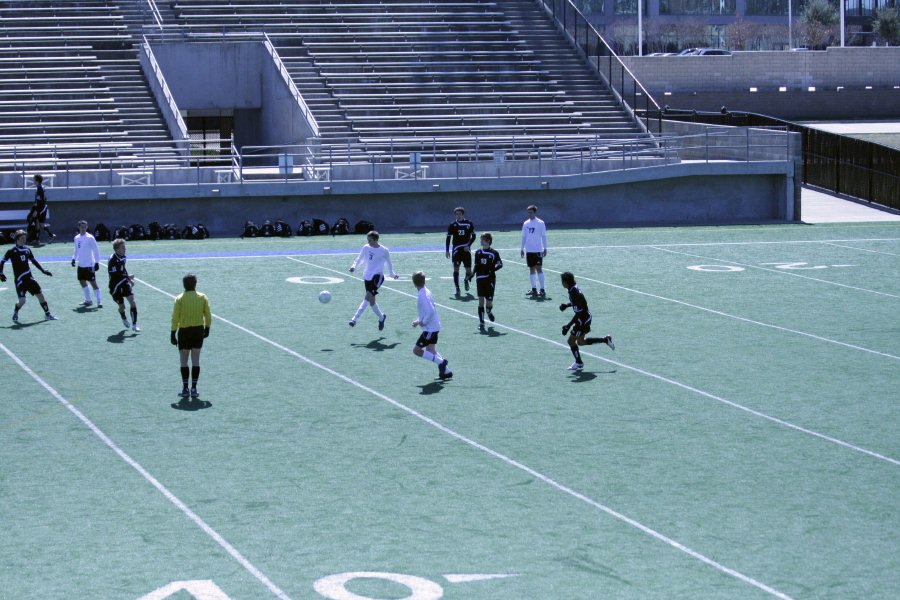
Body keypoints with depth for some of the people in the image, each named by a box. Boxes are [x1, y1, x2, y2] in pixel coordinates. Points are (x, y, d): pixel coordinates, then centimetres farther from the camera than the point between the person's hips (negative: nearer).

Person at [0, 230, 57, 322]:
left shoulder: (27, 249, 7)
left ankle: (47, 314, 16)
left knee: (40, 295, 4)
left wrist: (43, 270, 15)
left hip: (29, 277, 5)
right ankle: (15, 314, 19)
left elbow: (34, 261, 19)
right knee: (22, 301, -12)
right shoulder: (12, 251, -8)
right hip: (19, 279, -5)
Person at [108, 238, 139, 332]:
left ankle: (134, 325, -7)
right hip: (115, 286, -6)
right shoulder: (112, 260, -21)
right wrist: (127, 277, -31)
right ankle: (124, 319, 42)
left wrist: (128, 278, 13)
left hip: (124, 282, 6)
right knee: (122, 306, 8)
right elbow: (114, 275, -26)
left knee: (132, 301, -11)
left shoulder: (122, 257, 3)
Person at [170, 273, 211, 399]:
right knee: (196, 360, 8)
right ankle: (194, 389, 7)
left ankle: (185, 389, 8)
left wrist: (173, 334, -5)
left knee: (184, 361, 9)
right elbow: (208, 315, 2)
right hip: (199, 330, 2)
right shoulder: (202, 297, -3)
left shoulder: (180, 299, -10)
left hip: (184, 332, -2)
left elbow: (175, 318, -10)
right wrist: (207, 329, 15)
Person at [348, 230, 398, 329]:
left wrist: (392, 274, 19)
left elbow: (389, 263, 9)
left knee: (368, 296, -23)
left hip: (377, 276, -5)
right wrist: (354, 266, -7)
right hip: (367, 276, 5)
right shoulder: (366, 248, 3)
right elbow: (359, 259, 12)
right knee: (371, 301, 9)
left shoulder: (384, 251, -6)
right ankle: (381, 317, 33)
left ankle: (355, 319, -29)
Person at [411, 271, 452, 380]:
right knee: (430, 351, 21)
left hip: (430, 329, -10)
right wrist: (419, 321, 12)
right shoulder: (426, 292, 8)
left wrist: (422, 322, -17)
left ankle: (440, 361, -7)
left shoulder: (423, 295, -21)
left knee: (416, 350, -4)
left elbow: (430, 311, -29)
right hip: (434, 327, 10)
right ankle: (446, 371, 21)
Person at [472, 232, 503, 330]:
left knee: (489, 302, 0)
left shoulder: (494, 253, -4)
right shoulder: (478, 252, 6)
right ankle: (481, 322, -4)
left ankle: (489, 311, 36)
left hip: (490, 279, -2)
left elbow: (500, 264, -1)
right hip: (480, 279, 2)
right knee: (481, 300, -6)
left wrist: (492, 270, -16)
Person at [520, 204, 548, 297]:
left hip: (538, 250, -4)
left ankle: (542, 290, -5)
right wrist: (522, 249, 10)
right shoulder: (526, 223, 8)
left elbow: (543, 236, -2)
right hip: (529, 250, 4)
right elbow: (524, 237, 13)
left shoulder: (540, 223, -4)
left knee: (539, 268, -7)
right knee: (532, 269, 7)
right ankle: (534, 289, 11)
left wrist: (545, 248, -6)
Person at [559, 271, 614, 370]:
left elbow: (578, 313, -28)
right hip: (586, 317, 10)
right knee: (580, 341, 20)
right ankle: (606, 340, 26)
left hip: (583, 319, -10)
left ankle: (578, 363, 19)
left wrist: (568, 326, -27)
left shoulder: (574, 293, -28)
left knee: (571, 340, 3)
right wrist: (567, 305, 6)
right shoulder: (574, 288, 1)